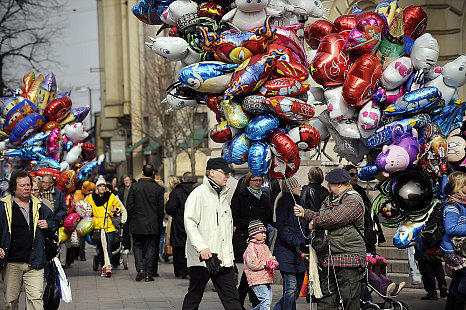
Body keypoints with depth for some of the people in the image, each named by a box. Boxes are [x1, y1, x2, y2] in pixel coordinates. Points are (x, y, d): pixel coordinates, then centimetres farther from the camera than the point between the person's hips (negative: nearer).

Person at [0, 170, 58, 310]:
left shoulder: (39, 206, 12)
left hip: (34, 263, 1)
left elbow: (54, 222, 26)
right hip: (12, 263, -1)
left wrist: (48, 225, 4)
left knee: (36, 299, -8)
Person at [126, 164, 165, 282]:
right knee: (151, 247, 6)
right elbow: (160, 208, -2)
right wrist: (159, 222, 10)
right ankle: (149, 273, 4)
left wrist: (131, 219, 9)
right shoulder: (158, 188, -4)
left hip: (137, 223, 0)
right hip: (153, 224, 0)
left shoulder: (135, 186, -4)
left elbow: (130, 206, -3)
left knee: (137, 246, 11)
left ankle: (140, 268, -9)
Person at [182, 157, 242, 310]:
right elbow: (190, 223, -14)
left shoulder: (223, 196, 19)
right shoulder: (199, 194, -6)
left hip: (223, 259, 7)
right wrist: (202, 248, -24)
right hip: (202, 258, -7)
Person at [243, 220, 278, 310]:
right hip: (257, 280, -9)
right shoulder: (251, 248, -9)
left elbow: (271, 258, 22)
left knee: (268, 300, 10)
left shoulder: (265, 247, 19)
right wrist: (267, 263, -17)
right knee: (265, 300, -16)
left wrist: (273, 264, -3)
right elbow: (253, 264, -18)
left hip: (266, 279, 9)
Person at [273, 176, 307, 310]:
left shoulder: (298, 202, 19)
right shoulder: (284, 202, -9)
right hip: (287, 252, -9)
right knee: (291, 287, -9)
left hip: (299, 251, 9)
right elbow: (282, 229, -17)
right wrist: (297, 242, -22)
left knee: (297, 288, 9)